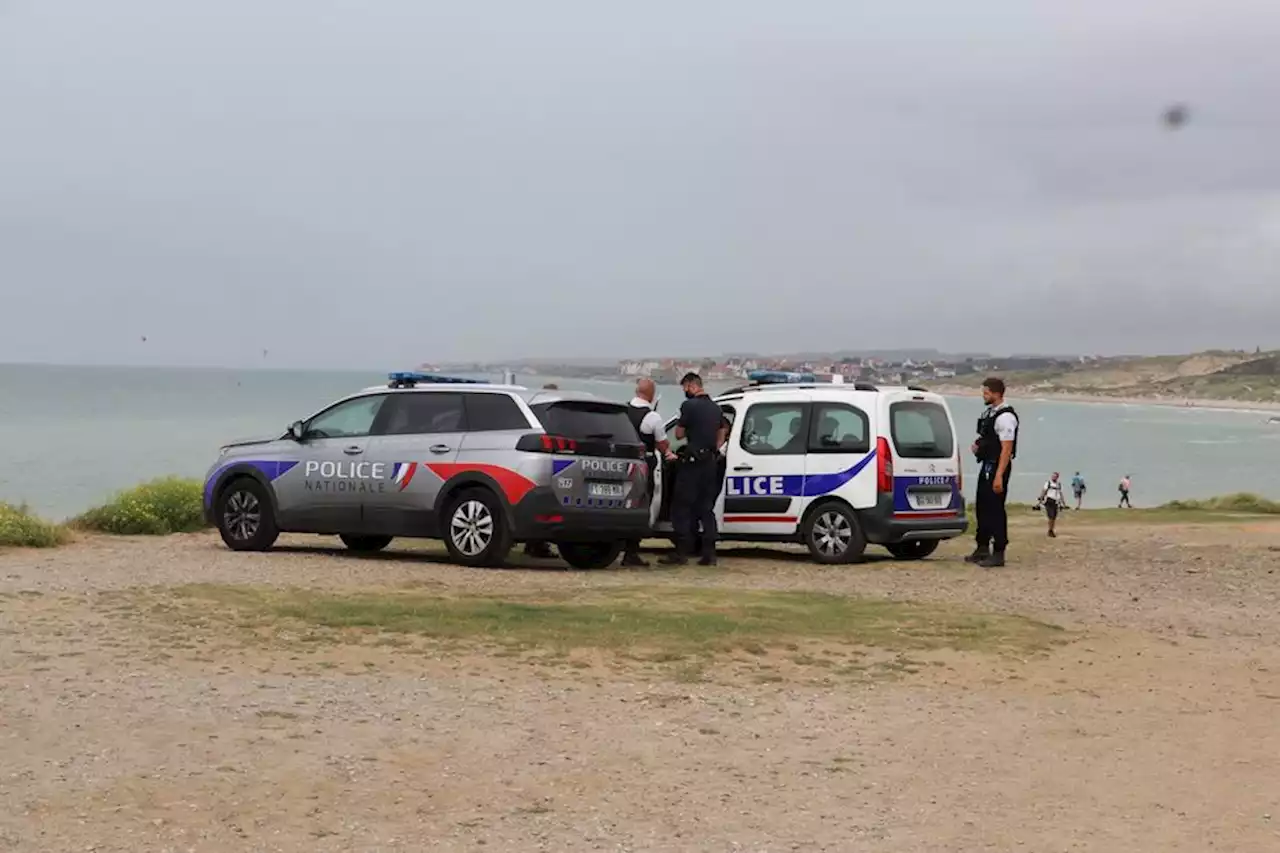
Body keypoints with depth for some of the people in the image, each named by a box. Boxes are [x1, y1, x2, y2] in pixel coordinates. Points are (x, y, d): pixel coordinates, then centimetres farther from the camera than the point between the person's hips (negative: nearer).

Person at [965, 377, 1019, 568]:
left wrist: (999, 476, -26)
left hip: (998, 467, -10)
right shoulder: (990, 412, 13)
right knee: (982, 508, 16)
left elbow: (1007, 448, -22)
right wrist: (978, 446, 7)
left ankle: (998, 554, -3)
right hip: (986, 465, 10)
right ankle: (982, 548, 27)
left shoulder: (1005, 417, -17)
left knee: (995, 510, -7)